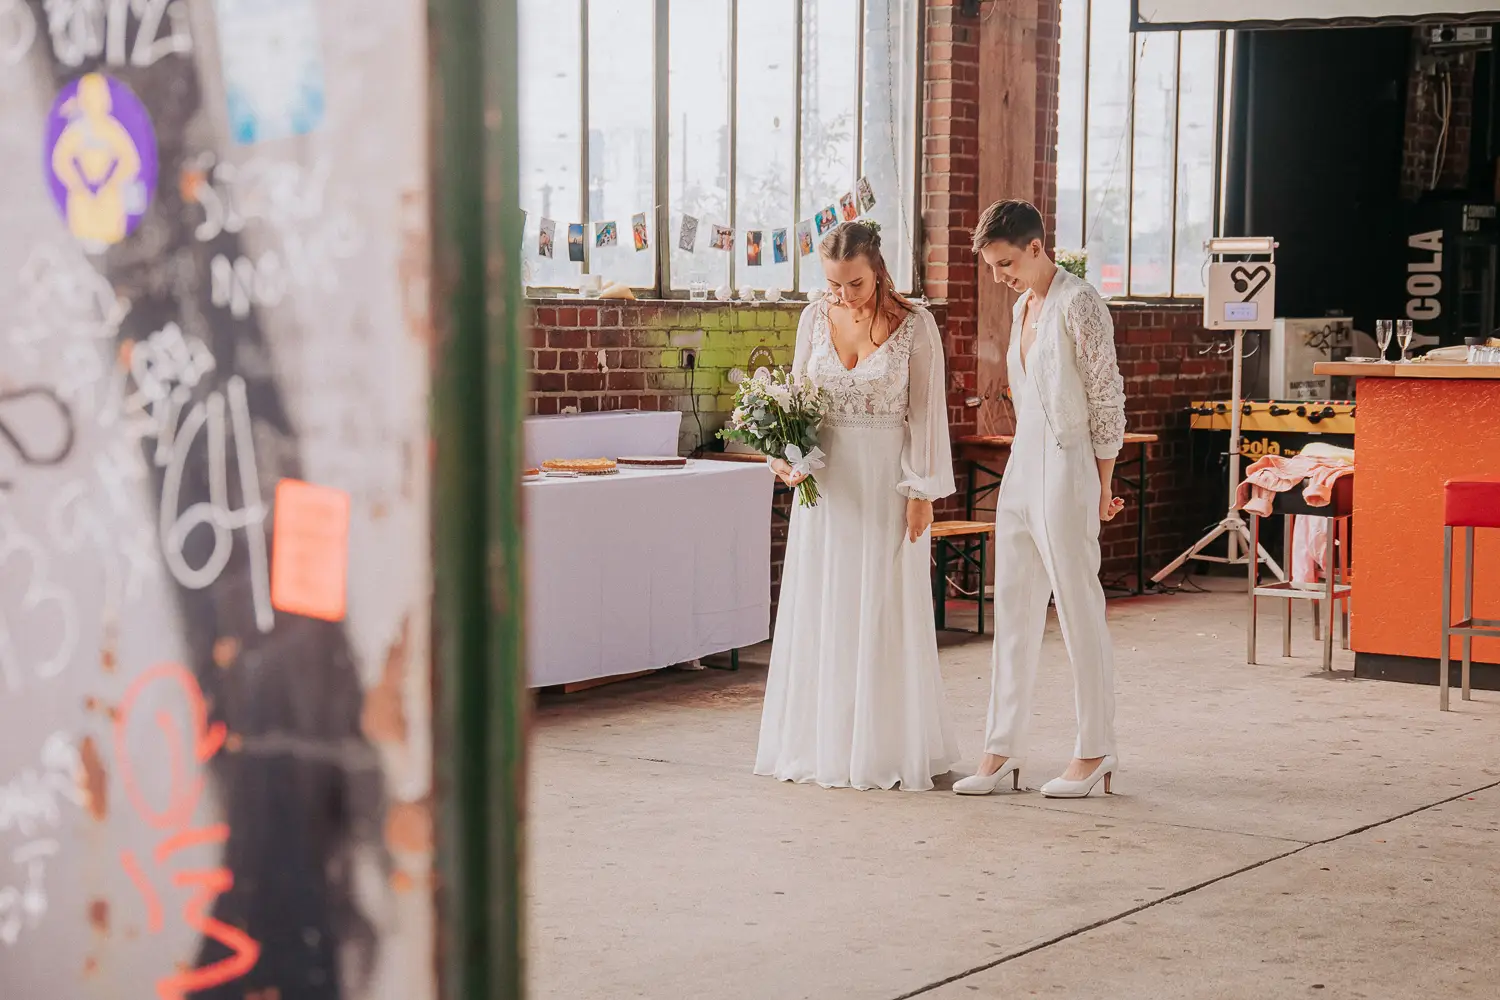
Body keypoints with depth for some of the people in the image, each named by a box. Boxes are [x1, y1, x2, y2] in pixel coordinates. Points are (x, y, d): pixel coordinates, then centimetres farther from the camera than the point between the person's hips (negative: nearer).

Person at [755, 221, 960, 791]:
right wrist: (785, 456, -4)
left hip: (887, 480, -4)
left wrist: (922, 492, -9)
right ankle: (823, 743, 15)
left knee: (886, 611, -1)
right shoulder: (814, 319, 4)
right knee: (822, 610, 6)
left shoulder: (914, 325, -7)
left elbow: (927, 412, -5)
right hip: (826, 480, 4)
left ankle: (887, 748, 9)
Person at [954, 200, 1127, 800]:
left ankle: (1095, 754, 7)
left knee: (1079, 613, -1)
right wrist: (1027, 467, 15)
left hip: (1065, 469, -9)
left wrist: (1101, 487, -9)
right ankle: (1002, 754, 12)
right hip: (1021, 469, 9)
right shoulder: (1023, 307, 14)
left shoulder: (1079, 305, -12)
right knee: (1013, 613, 8)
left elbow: (1107, 401, -11)